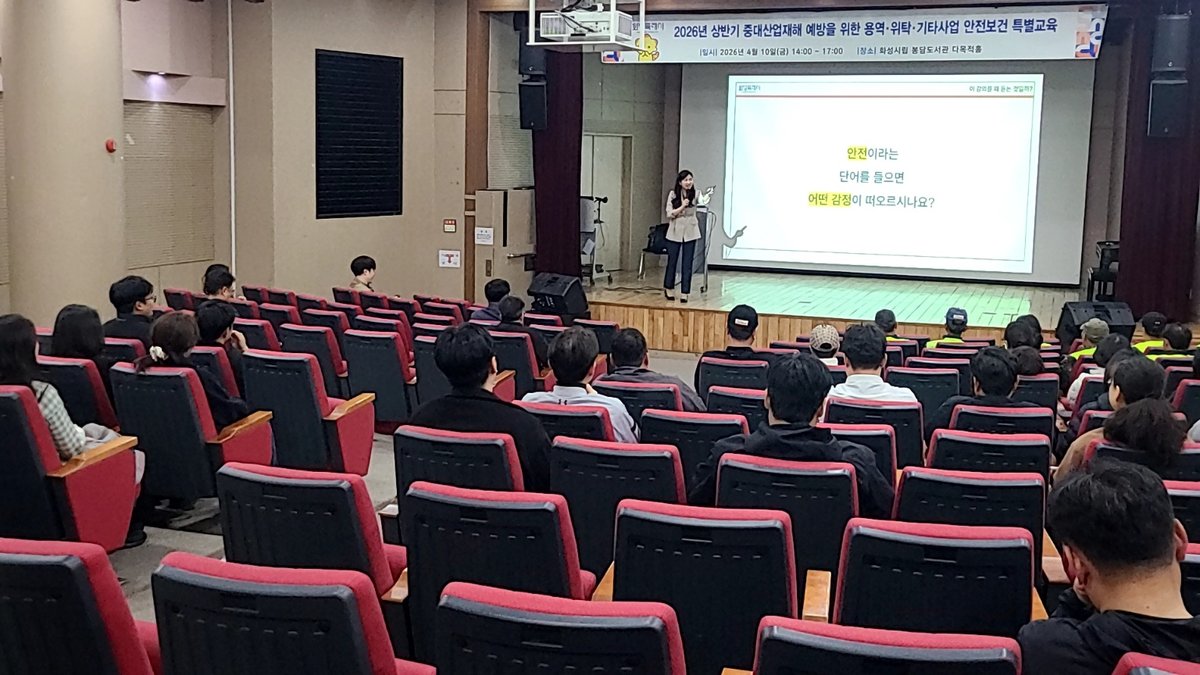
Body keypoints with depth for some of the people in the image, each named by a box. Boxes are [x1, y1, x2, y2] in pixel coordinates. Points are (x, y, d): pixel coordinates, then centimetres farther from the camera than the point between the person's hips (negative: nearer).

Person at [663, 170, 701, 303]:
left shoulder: (695, 194, -1)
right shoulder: (673, 194, -3)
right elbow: (669, 214, -7)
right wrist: (682, 206, -17)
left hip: (690, 232, 0)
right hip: (675, 232, 0)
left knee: (687, 264, 0)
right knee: (672, 261, 11)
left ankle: (684, 293, 9)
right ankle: (668, 288, 30)